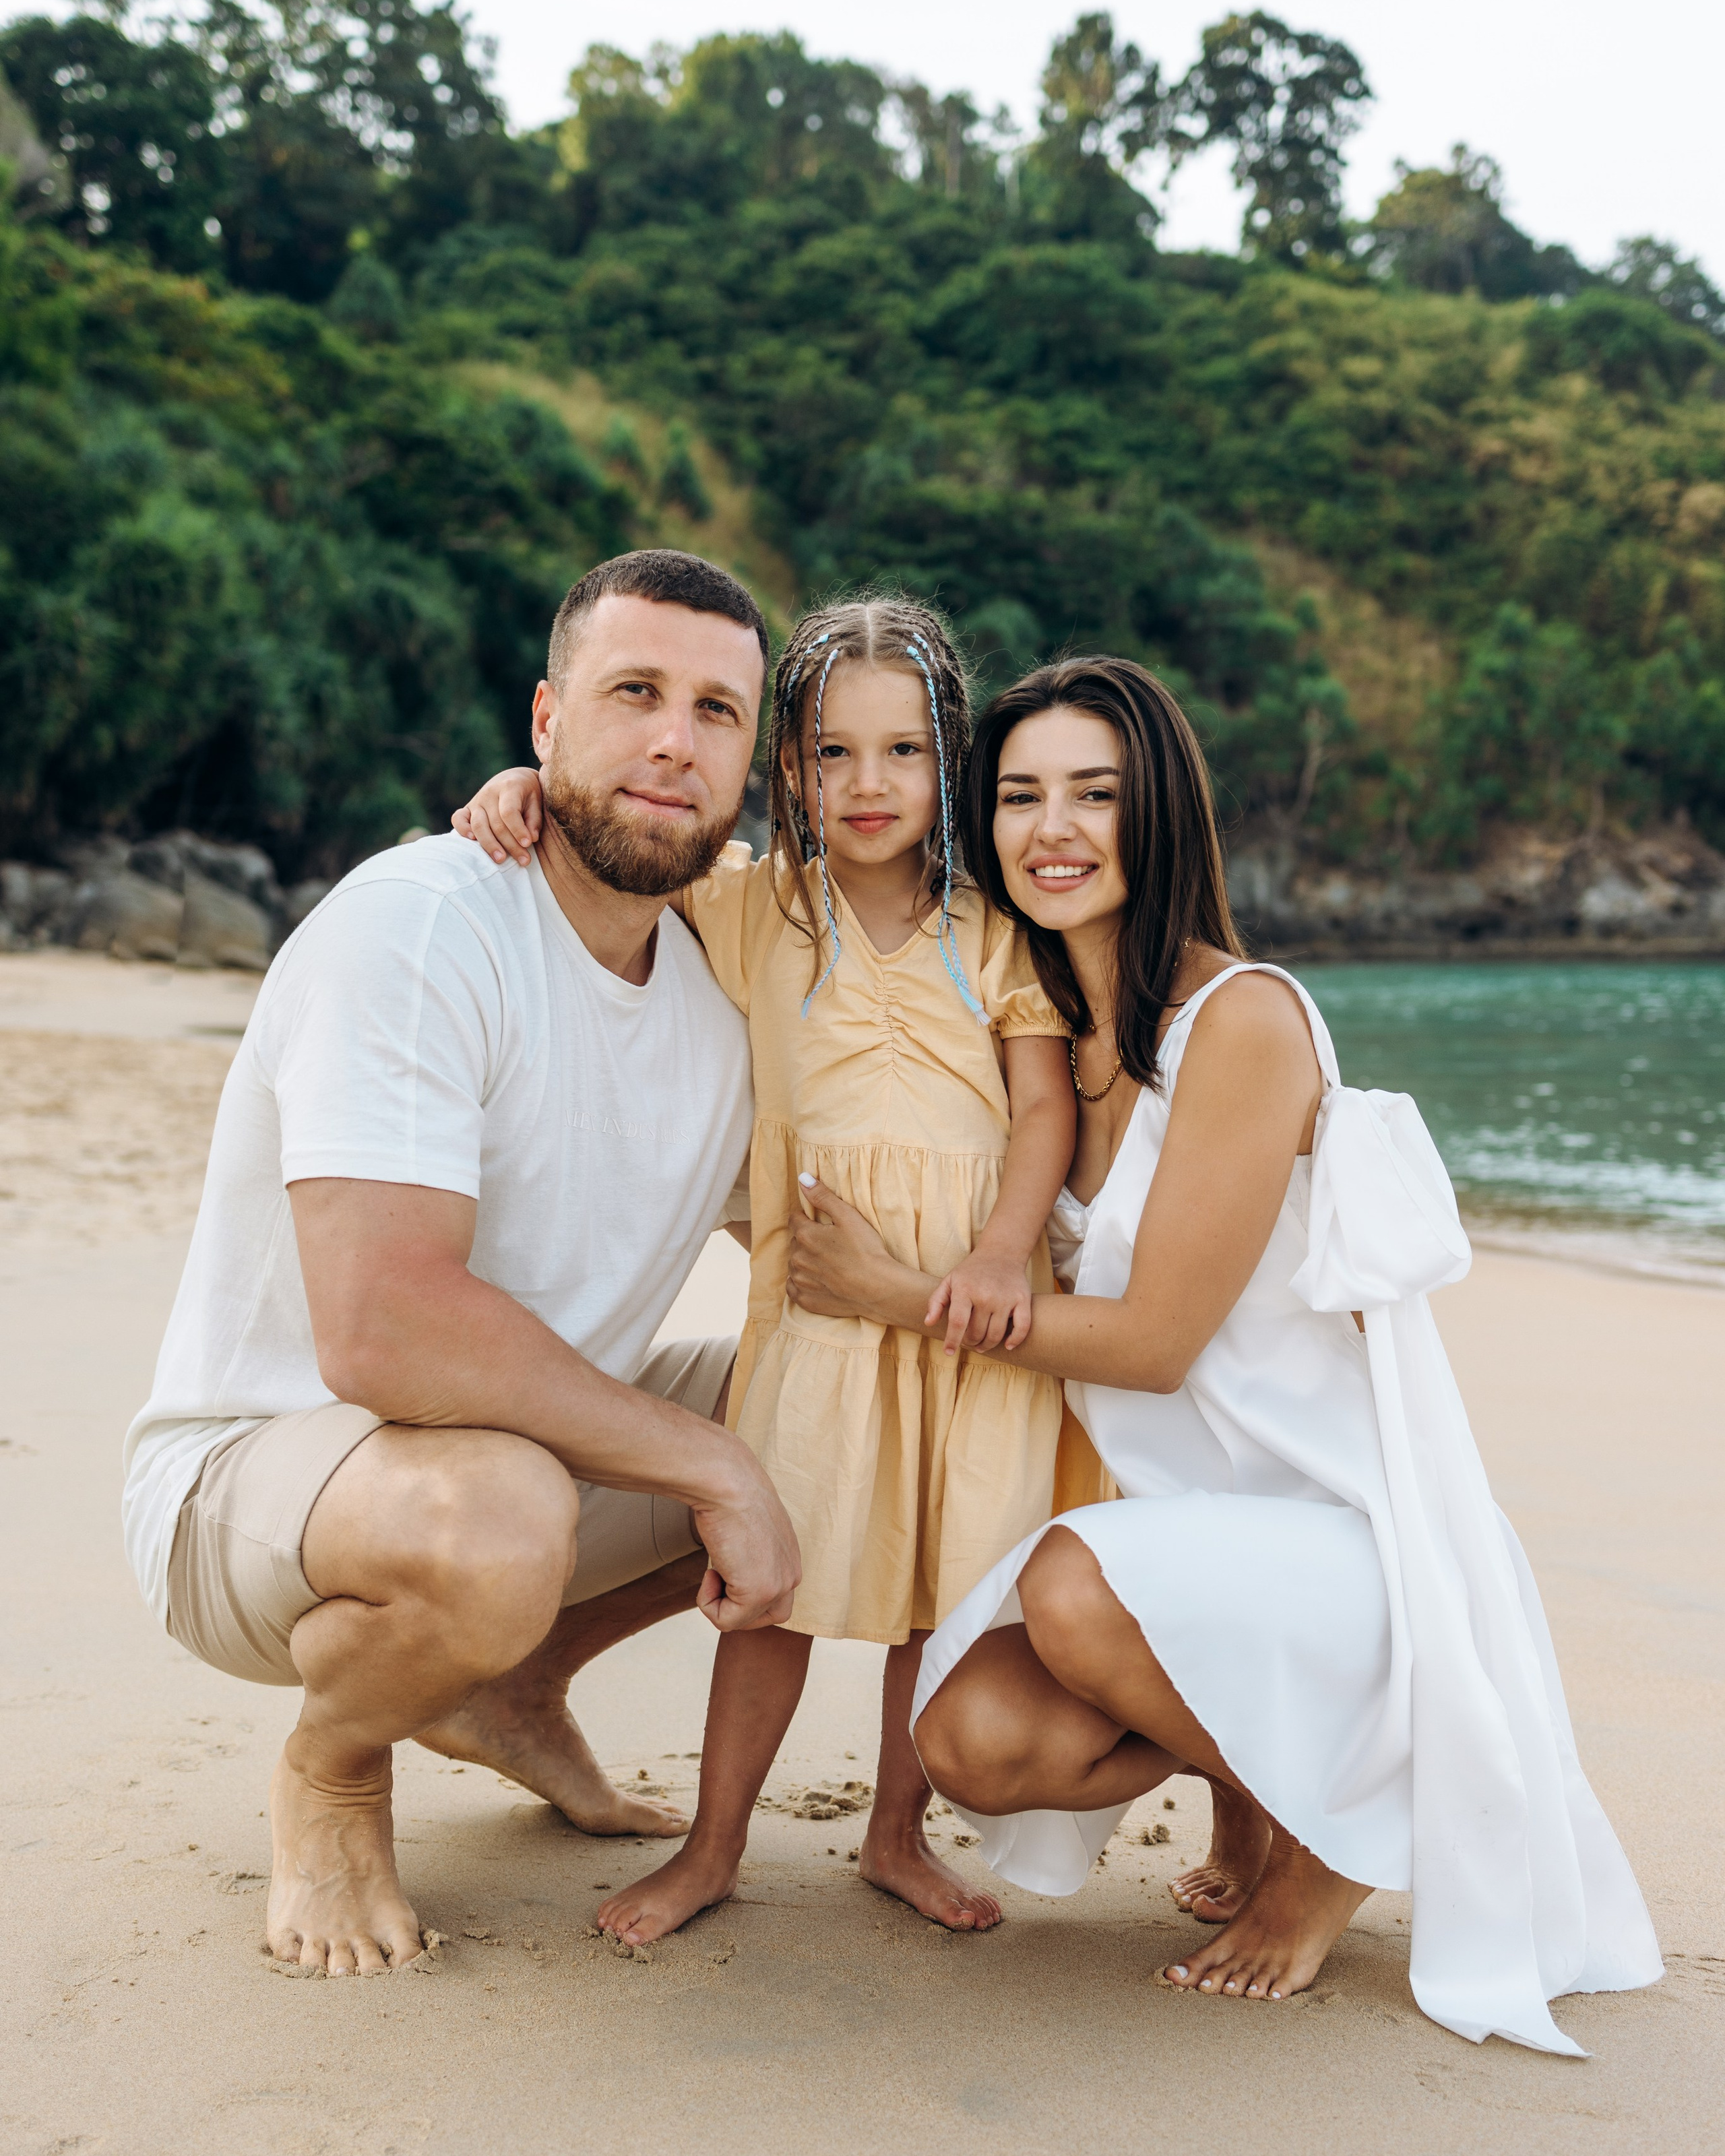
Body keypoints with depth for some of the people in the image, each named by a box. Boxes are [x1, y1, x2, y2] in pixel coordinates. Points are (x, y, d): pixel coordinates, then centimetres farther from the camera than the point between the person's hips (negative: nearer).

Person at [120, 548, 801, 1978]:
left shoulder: (728, 979, 0)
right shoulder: (417, 927, -25)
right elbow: (380, 1332, -35)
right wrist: (709, 1465, -28)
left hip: (539, 1441, 8)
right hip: (250, 1472, -7)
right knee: (495, 1526, -39)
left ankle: (514, 1686, 17)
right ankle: (332, 1768, -1)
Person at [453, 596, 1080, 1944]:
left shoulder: (993, 935, 5)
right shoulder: (752, 907, 6)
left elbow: (1047, 1105, -1)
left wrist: (1006, 1248, -15)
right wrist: (526, 787, -8)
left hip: (973, 1284, 1)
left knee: (952, 1569, 7)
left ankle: (899, 1833, 25)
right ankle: (715, 1844, 18)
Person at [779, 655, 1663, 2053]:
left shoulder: (1245, 1018, -17)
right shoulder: (1047, 1028, 5)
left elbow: (1155, 1337, -17)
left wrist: (898, 1294, -11)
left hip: (1354, 1541, -6)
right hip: (1173, 1515, 6)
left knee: (1075, 1587, -33)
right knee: (974, 1740, -18)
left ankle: (1327, 1826, -2)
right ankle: (1243, 1767, 14)